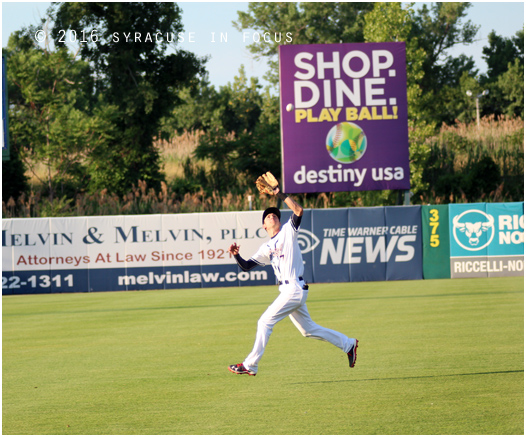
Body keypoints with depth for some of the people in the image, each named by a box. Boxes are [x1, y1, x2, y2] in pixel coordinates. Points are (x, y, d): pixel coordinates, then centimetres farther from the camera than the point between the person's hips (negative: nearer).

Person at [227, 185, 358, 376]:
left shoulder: (288, 232, 2)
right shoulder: (266, 248, 19)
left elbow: (298, 211, -13)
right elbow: (246, 266, 16)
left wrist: (280, 194, -14)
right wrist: (236, 255, -3)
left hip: (295, 289, -9)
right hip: (289, 291, 9)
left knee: (265, 322, -10)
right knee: (308, 330, 14)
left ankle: (250, 365, -6)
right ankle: (347, 344, 24)